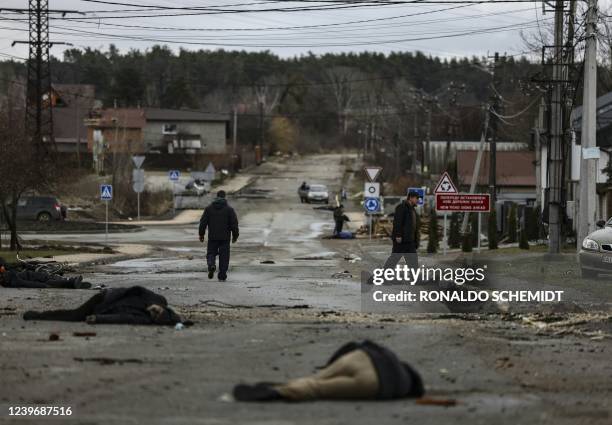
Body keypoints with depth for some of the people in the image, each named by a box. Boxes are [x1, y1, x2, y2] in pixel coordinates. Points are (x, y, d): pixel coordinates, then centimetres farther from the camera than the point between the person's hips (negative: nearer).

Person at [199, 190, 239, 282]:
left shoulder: (209, 208, 2)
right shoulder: (229, 209, -3)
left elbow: (203, 222, 0)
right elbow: (234, 223, -4)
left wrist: (201, 234, 8)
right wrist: (235, 236, 6)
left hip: (212, 237, 1)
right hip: (225, 237, -1)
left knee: (211, 253, 11)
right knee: (224, 257, 6)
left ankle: (211, 265, -20)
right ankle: (222, 276, 5)